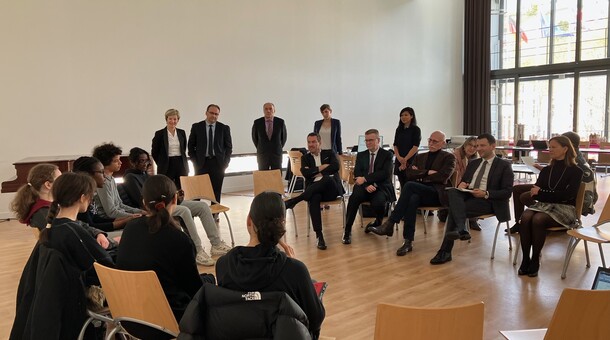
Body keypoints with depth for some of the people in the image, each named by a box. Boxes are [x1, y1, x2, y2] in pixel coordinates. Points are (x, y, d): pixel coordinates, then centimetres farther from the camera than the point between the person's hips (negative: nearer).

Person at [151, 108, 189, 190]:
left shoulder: (182, 133, 8)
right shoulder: (159, 134, -3)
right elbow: (154, 152, 2)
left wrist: (183, 160, 12)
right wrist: (161, 163, 5)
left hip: (181, 165, 3)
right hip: (166, 166, -3)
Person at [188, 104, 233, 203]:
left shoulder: (224, 128, 5)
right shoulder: (196, 127, 4)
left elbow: (229, 146, 8)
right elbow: (191, 146, 8)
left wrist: (225, 163, -1)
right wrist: (195, 162, 0)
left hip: (218, 163, 1)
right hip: (201, 163, 0)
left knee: (216, 192, 3)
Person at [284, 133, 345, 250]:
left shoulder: (329, 153, 17)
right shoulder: (305, 158, 20)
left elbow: (336, 166, -5)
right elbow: (305, 173, 1)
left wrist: (316, 172, -4)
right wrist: (321, 167, -4)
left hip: (331, 189, 0)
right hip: (314, 190, 1)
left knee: (327, 178, -37)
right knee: (314, 198, -37)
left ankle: (293, 201, -37)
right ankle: (319, 236, -38)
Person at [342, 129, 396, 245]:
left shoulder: (387, 155, 6)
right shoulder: (361, 155, 16)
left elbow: (385, 174, -10)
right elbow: (357, 174, 4)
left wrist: (365, 178, -18)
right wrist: (367, 185, -17)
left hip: (381, 187, -2)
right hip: (364, 186, 2)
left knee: (378, 202, -34)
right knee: (354, 198, -31)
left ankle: (377, 223, 3)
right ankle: (347, 230, -19)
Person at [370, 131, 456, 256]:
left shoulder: (448, 157, 9)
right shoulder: (420, 157, 24)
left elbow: (442, 177, -8)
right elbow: (409, 174, 9)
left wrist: (420, 175, -1)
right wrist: (427, 173, -4)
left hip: (437, 194, -4)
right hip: (419, 192, 4)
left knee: (409, 185, -31)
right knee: (412, 199, -35)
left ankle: (389, 224, -30)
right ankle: (408, 241, -35)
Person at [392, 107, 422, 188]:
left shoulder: (416, 129, -1)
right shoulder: (399, 130, 14)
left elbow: (415, 147, -8)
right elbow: (395, 145, 10)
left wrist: (405, 159, -14)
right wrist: (399, 157, -8)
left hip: (410, 161, -5)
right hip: (399, 162, 5)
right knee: (403, 186, 4)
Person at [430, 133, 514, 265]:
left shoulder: (504, 166, 5)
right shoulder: (473, 163, 24)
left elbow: (507, 192, -4)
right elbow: (463, 181, 23)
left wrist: (486, 193, -19)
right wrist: (461, 184, -3)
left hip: (487, 201, -5)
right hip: (467, 195, 5)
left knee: (454, 209, -29)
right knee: (452, 192, -31)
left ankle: (445, 252, -28)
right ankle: (461, 229, -44)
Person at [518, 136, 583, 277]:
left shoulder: (575, 171, 2)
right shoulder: (546, 170, 17)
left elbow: (568, 195, -10)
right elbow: (535, 193, 8)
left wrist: (542, 193, -10)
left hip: (564, 208, -4)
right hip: (543, 205, 4)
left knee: (538, 220, -35)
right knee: (525, 217, -30)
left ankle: (535, 260, -23)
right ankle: (525, 259, -27)